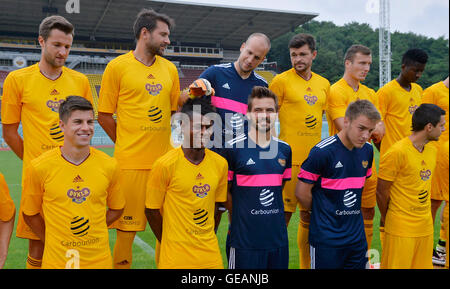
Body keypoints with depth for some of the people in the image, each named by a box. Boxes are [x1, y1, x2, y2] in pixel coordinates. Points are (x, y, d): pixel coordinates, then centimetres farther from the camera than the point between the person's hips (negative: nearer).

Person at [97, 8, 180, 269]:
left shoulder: (170, 69, 12)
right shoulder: (118, 66, -1)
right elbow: (104, 116, 1)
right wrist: (127, 144, 3)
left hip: (164, 160, 4)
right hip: (131, 162, -4)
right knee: (127, 228, 3)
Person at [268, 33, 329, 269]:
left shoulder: (324, 84, 14)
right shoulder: (281, 81, -3)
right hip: (289, 159, -5)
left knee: (309, 216, 14)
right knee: (283, 214, -3)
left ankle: (307, 265, 28)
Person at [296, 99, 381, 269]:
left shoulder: (367, 150, 4)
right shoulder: (322, 151, -17)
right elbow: (301, 193, -12)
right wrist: (322, 212, 3)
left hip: (357, 236, 6)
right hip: (326, 239, -6)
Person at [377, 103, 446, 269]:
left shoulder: (432, 150, 7)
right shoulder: (397, 152, -18)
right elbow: (381, 191, -11)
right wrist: (387, 219, 2)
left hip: (426, 226, 7)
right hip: (401, 229, -7)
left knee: (423, 265, 14)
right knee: (396, 265, 2)